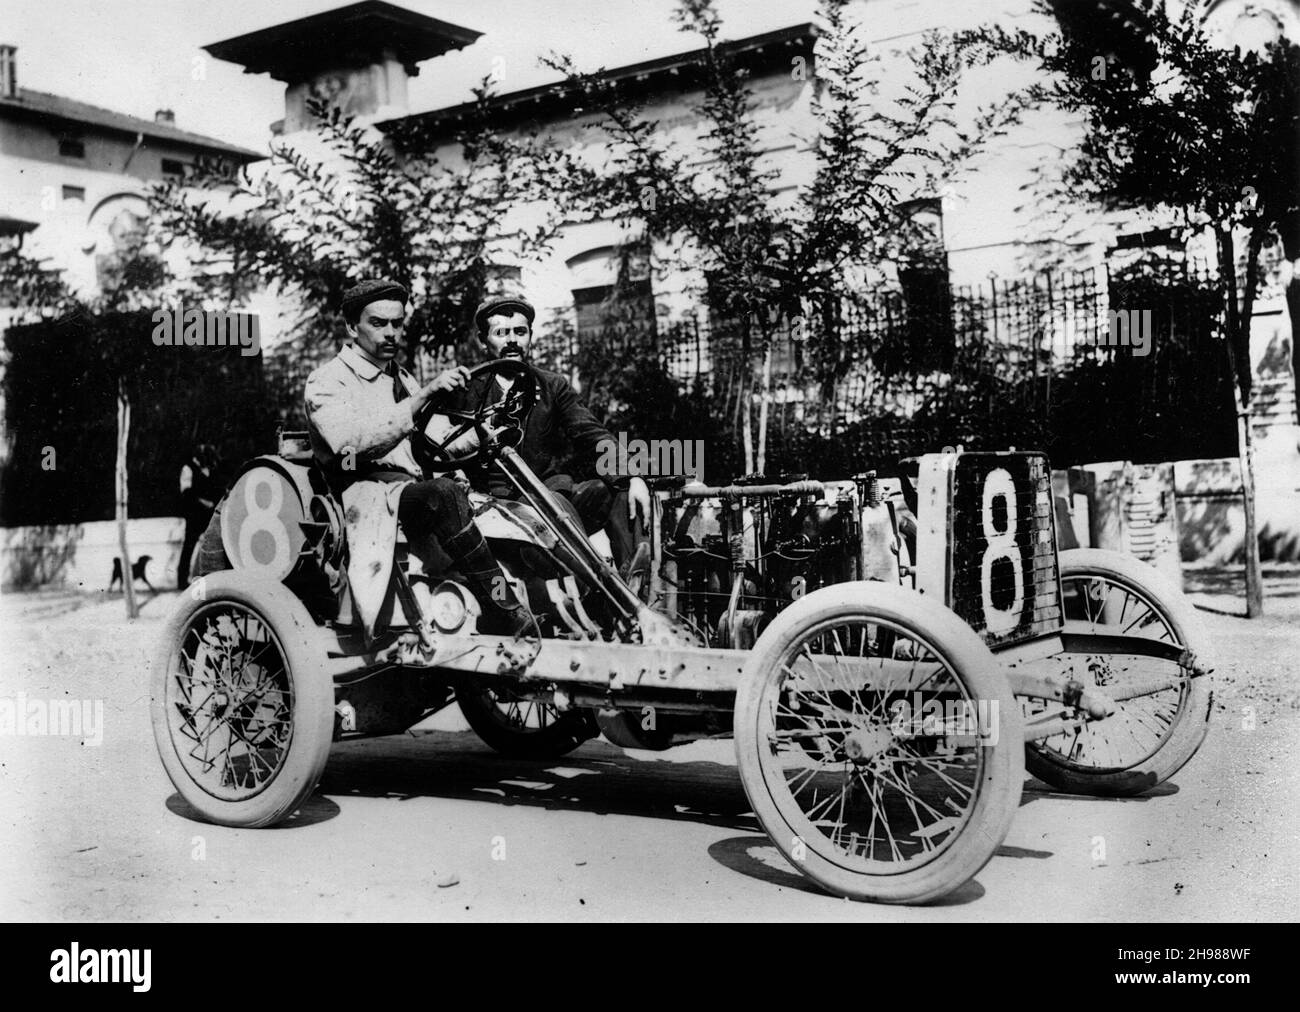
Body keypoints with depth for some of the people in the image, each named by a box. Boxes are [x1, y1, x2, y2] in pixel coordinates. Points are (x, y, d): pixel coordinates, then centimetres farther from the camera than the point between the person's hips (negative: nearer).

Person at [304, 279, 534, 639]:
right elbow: (354, 442, -18)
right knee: (445, 494, -35)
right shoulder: (326, 382, 2)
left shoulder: (401, 379, 27)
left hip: (415, 490, 9)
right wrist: (425, 395, -21)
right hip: (365, 491, -9)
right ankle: (504, 614, -37)